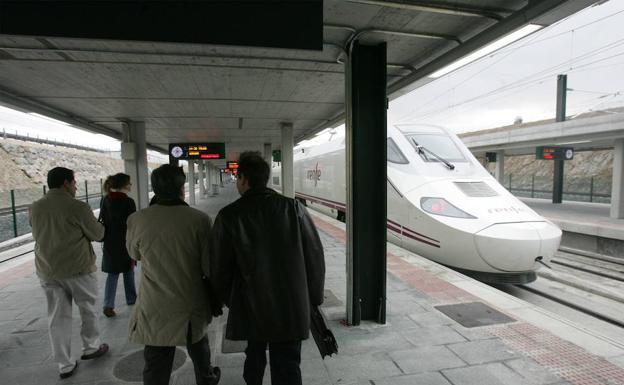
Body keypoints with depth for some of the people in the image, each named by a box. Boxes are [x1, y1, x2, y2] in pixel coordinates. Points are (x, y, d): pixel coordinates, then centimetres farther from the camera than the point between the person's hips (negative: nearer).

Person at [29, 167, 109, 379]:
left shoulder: (34, 208, 2)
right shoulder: (78, 207, -17)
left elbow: (39, 236, 15)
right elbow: (97, 234, -9)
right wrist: (99, 225, 12)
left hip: (47, 271, 5)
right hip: (78, 268, -5)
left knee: (58, 317, 12)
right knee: (88, 309, 16)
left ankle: (65, 365, 21)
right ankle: (91, 347, 32)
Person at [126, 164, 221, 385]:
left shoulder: (137, 220, -13)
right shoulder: (199, 219, -17)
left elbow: (134, 254, 7)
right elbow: (209, 266, -12)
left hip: (154, 310, 0)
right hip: (193, 305, 0)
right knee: (198, 348, 27)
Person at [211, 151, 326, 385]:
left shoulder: (228, 216, -10)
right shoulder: (293, 208, -7)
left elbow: (219, 268, -3)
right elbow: (315, 256, -5)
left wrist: (229, 300, 14)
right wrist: (313, 298, 7)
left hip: (251, 307, 1)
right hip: (292, 307, 0)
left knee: (255, 356, 27)